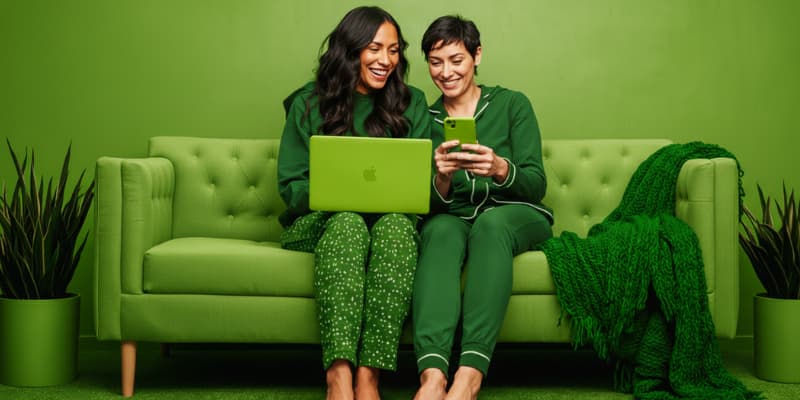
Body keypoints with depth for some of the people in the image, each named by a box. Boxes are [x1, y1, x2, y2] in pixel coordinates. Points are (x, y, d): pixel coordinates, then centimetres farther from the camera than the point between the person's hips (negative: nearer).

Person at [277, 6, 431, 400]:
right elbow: (290, 186, 3)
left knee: (397, 224, -35)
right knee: (347, 222, -36)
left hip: (391, 217, 1)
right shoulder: (308, 104, 7)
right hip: (319, 221, -1)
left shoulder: (412, 105, 11)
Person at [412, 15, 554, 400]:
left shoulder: (511, 104, 3)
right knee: (441, 230, -34)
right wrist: (442, 179, -22)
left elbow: (536, 186, -4)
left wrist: (500, 168, -27)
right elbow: (431, 205, 3)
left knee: (492, 222, -36)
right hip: (453, 218, 1)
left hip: (514, 214, -1)